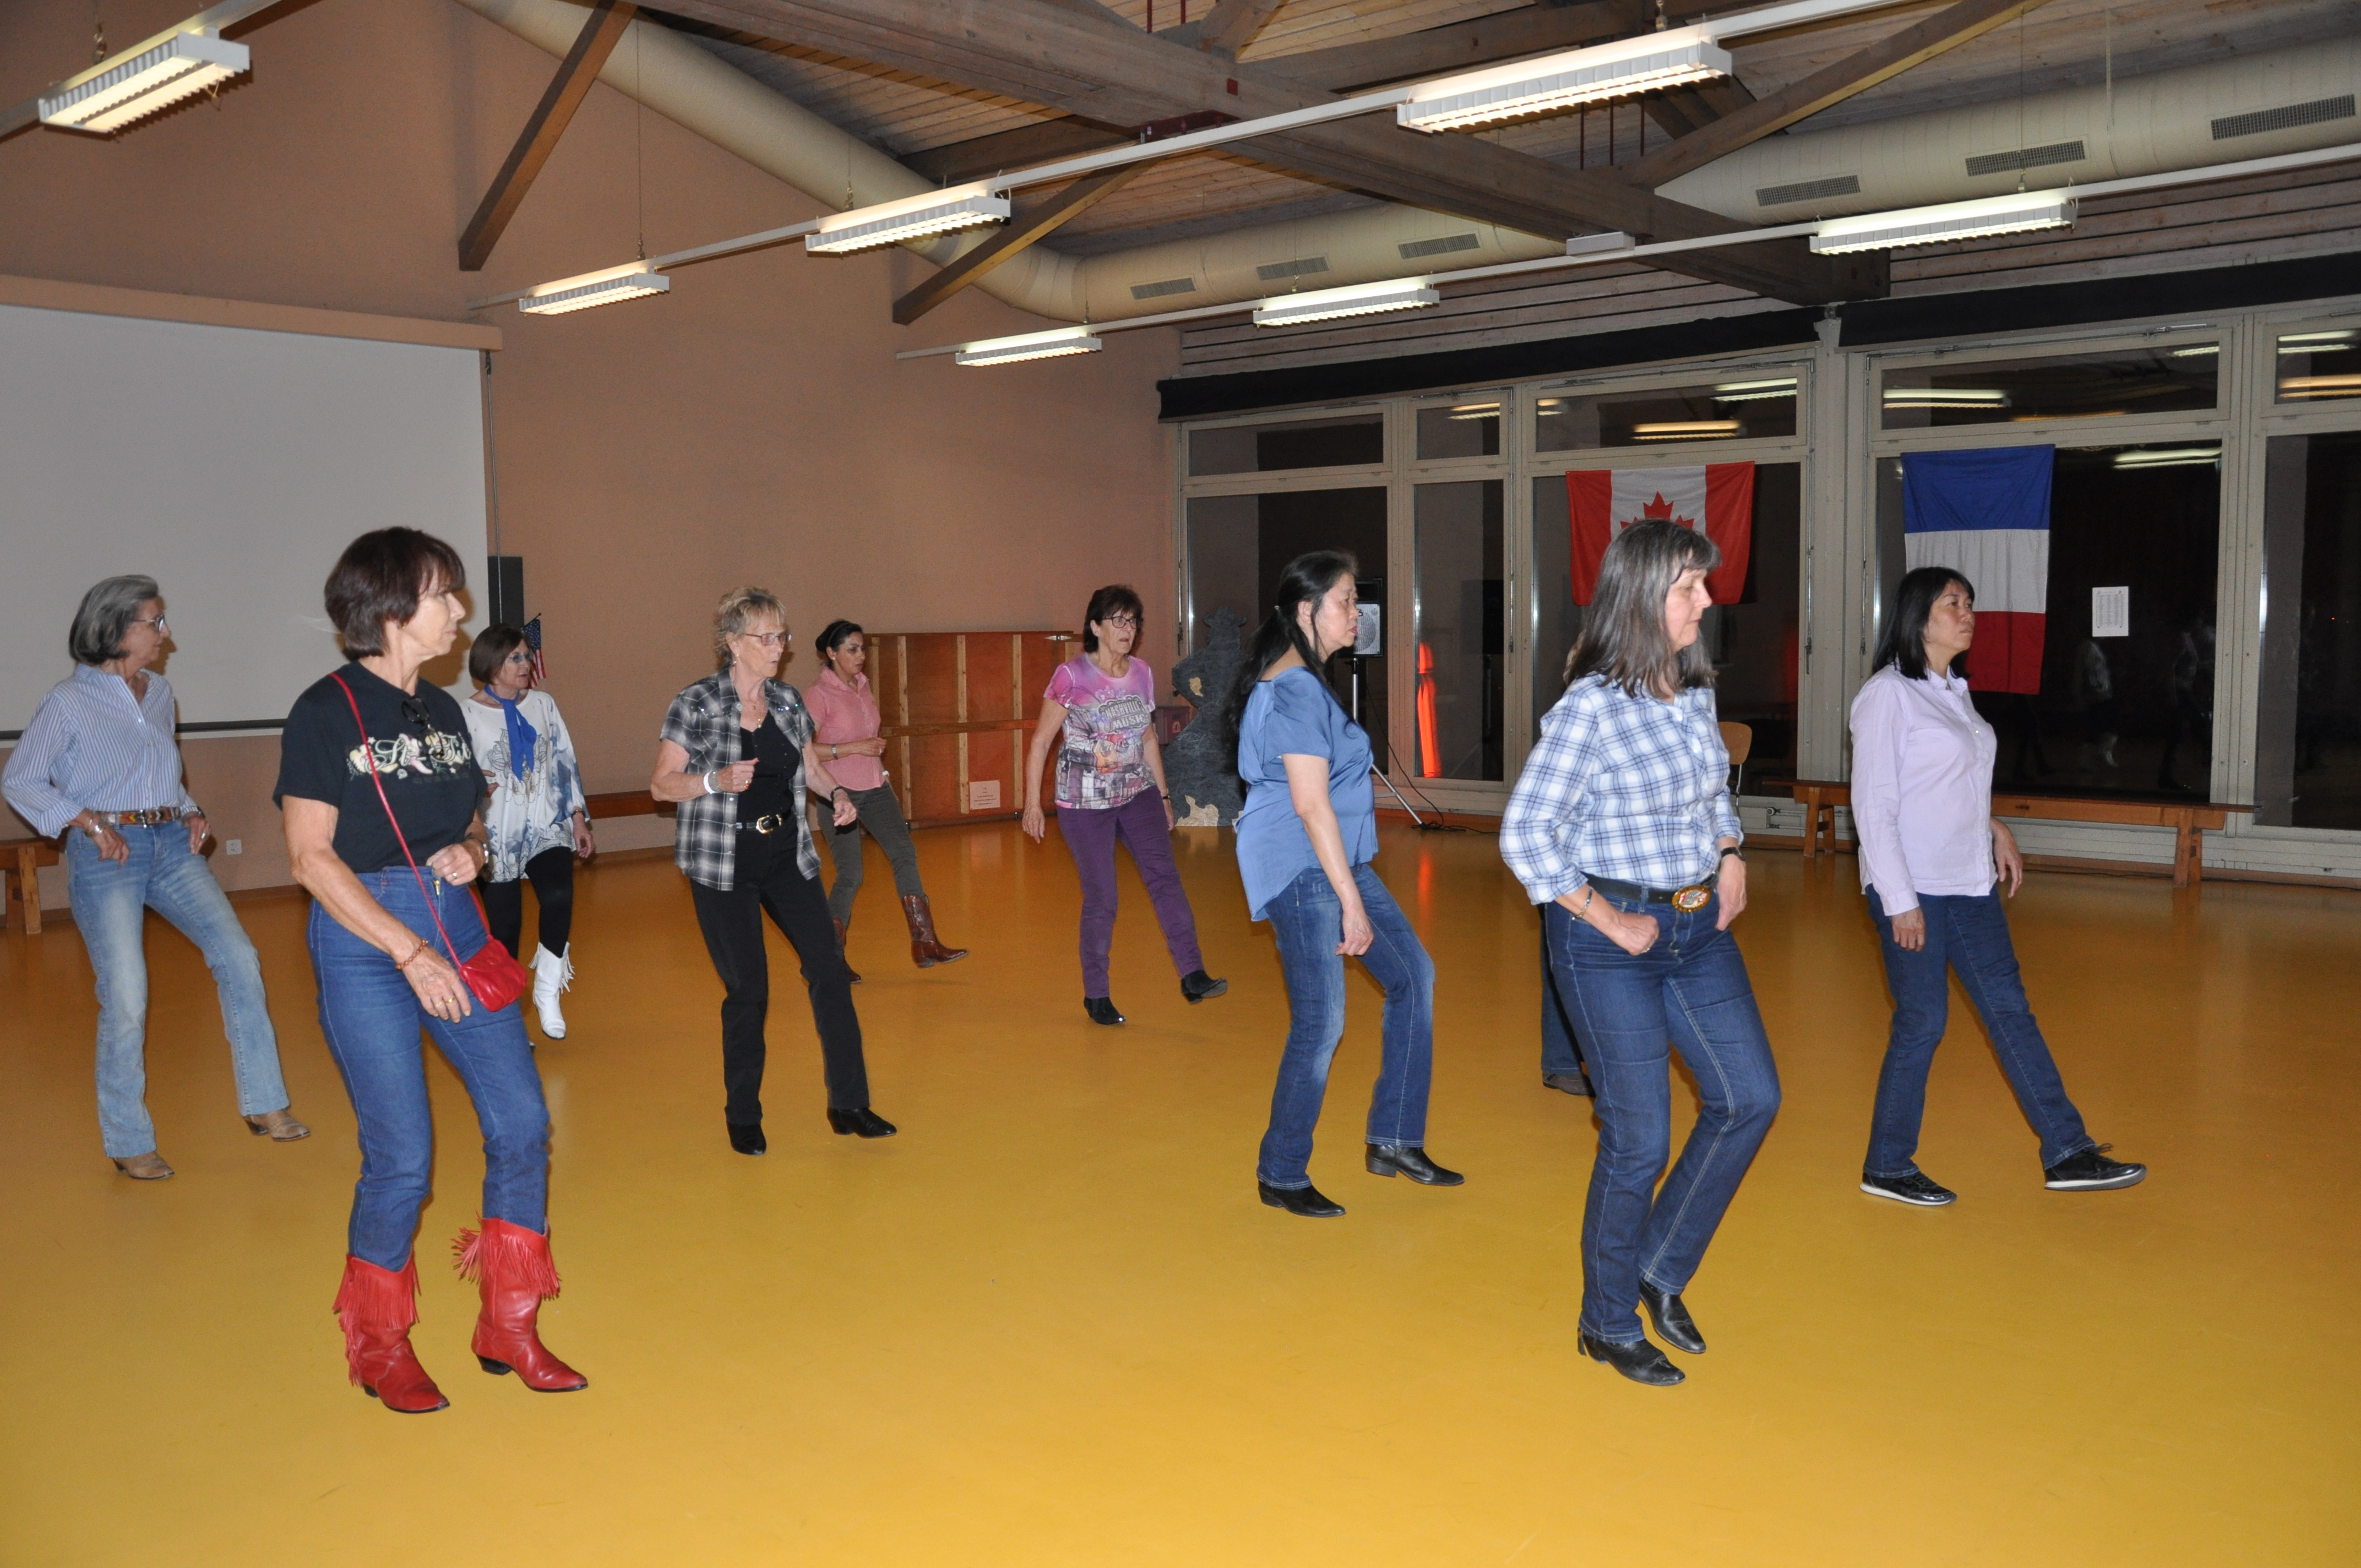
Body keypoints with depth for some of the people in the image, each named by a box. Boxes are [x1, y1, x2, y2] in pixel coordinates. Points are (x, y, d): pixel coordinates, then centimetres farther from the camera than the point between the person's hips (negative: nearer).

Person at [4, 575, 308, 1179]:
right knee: (126, 999, -6)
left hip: (172, 844, 6)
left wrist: (190, 811, 6)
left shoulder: (159, 692, 13)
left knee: (237, 957, -6)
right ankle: (129, 1144, 9)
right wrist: (89, 822, -13)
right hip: (108, 853, -6)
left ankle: (264, 1105, 3)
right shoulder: (70, 701, -6)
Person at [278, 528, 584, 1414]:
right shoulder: (328, 711, -7)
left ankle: (509, 1328, 16)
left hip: (456, 929, 6)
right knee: (402, 1158, -4)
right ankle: (379, 1346, 20)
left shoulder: (444, 711, 12)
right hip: (364, 943, -6)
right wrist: (410, 952, -17)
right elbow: (312, 857, -11)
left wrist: (469, 854, -3)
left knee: (521, 1121, -1)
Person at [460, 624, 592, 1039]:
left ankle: (547, 991, -8)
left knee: (559, 896, -25)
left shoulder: (543, 704, 8)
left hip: (547, 827, 2)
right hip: (498, 837, -2)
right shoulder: (466, 715, -4)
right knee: (504, 928, 5)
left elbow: (565, 763, 11)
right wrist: (476, 786, -21)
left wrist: (579, 816, 7)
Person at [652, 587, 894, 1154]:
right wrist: (717, 781, -24)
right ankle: (743, 1117, 18)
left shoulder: (789, 701, 5)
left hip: (787, 853, 5)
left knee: (829, 969, 0)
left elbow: (810, 765, 18)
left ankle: (849, 1105, 11)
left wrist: (837, 793, -3)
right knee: (747, 990, 0)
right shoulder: (696, 703, -9)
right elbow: (661, 784, -7)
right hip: (723, 863, -5)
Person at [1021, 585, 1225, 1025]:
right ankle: (1096, 996, 14)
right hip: (1085, 804, -4)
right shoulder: (1071, 676, -11)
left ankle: (1193, 977, -17)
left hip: (1138, 794, 4)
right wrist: (1032, 804, -9)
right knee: (1101, 901, -1)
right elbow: (1040, 743, -6)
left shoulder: (1142, 673, 4)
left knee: (1164, 876, -13)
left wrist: (1163, 796, 16)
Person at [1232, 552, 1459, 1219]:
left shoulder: (1297, 682, 15)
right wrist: (1351, 902, -22)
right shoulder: (1296, 691, -17)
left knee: (1413, 975, 10)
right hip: (1301, 869, -11)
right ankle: (1281, 1177, 10)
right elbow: (1310, 804, -22)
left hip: (1338, 860, 11)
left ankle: (1394, 1140, 17)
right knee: (1320, 1025, -5)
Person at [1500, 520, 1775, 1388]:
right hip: (1612, 937, -8)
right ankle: (1609, 1324, 22)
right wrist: (1608, 920, -16)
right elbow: (1524, 837, -20)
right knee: (1640, 1137, 0)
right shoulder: (1590, 709, -18)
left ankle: (1662, 1268, 27)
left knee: (1750, 1098, 9)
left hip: (1699, 925, 8)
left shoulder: (1695, 692, 5)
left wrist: (1731, 855, 8)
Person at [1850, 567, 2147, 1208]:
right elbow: (1873, 807, -16)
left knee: (2008, 1008, 9)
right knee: (1923, 1021, -1)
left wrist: (1994, 827, 6)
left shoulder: (1954, 692, 13)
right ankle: (1887, 1167, 13)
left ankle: (2068, 1153, 16)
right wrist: (1900, 901, -19)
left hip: (1968, 882, 8)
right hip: (1912, 888, -8)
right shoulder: (1888, 695, -13)